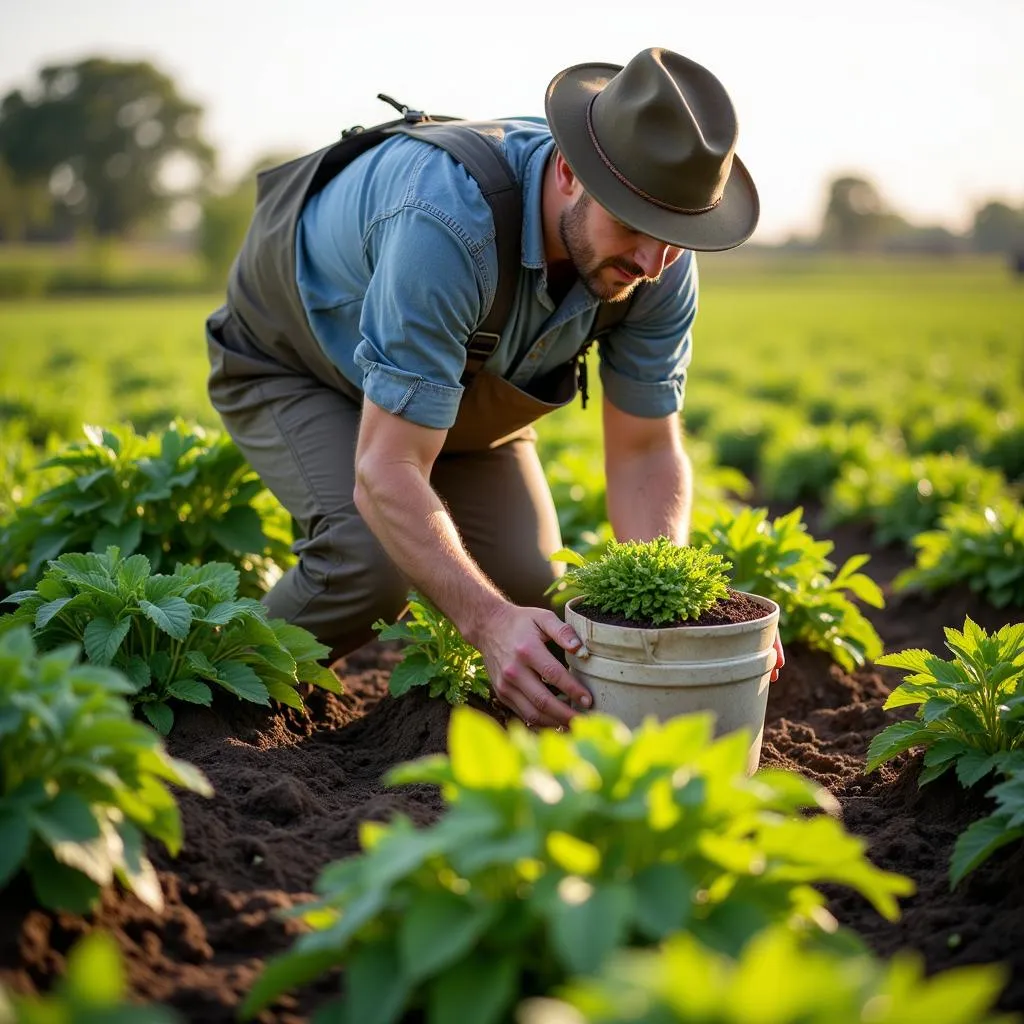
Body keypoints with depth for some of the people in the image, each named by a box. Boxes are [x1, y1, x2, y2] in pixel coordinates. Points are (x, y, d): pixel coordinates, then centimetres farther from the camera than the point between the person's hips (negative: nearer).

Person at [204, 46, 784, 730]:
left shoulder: (661, 260, -25)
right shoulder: (448, 225, -45)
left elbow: (646, 451, -17)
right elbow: (385, 473, -45)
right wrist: (489, 622, -57)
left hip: (460, 380, 6)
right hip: (289, 362, -5)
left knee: (529, 584, -7)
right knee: (370, 562, -30)